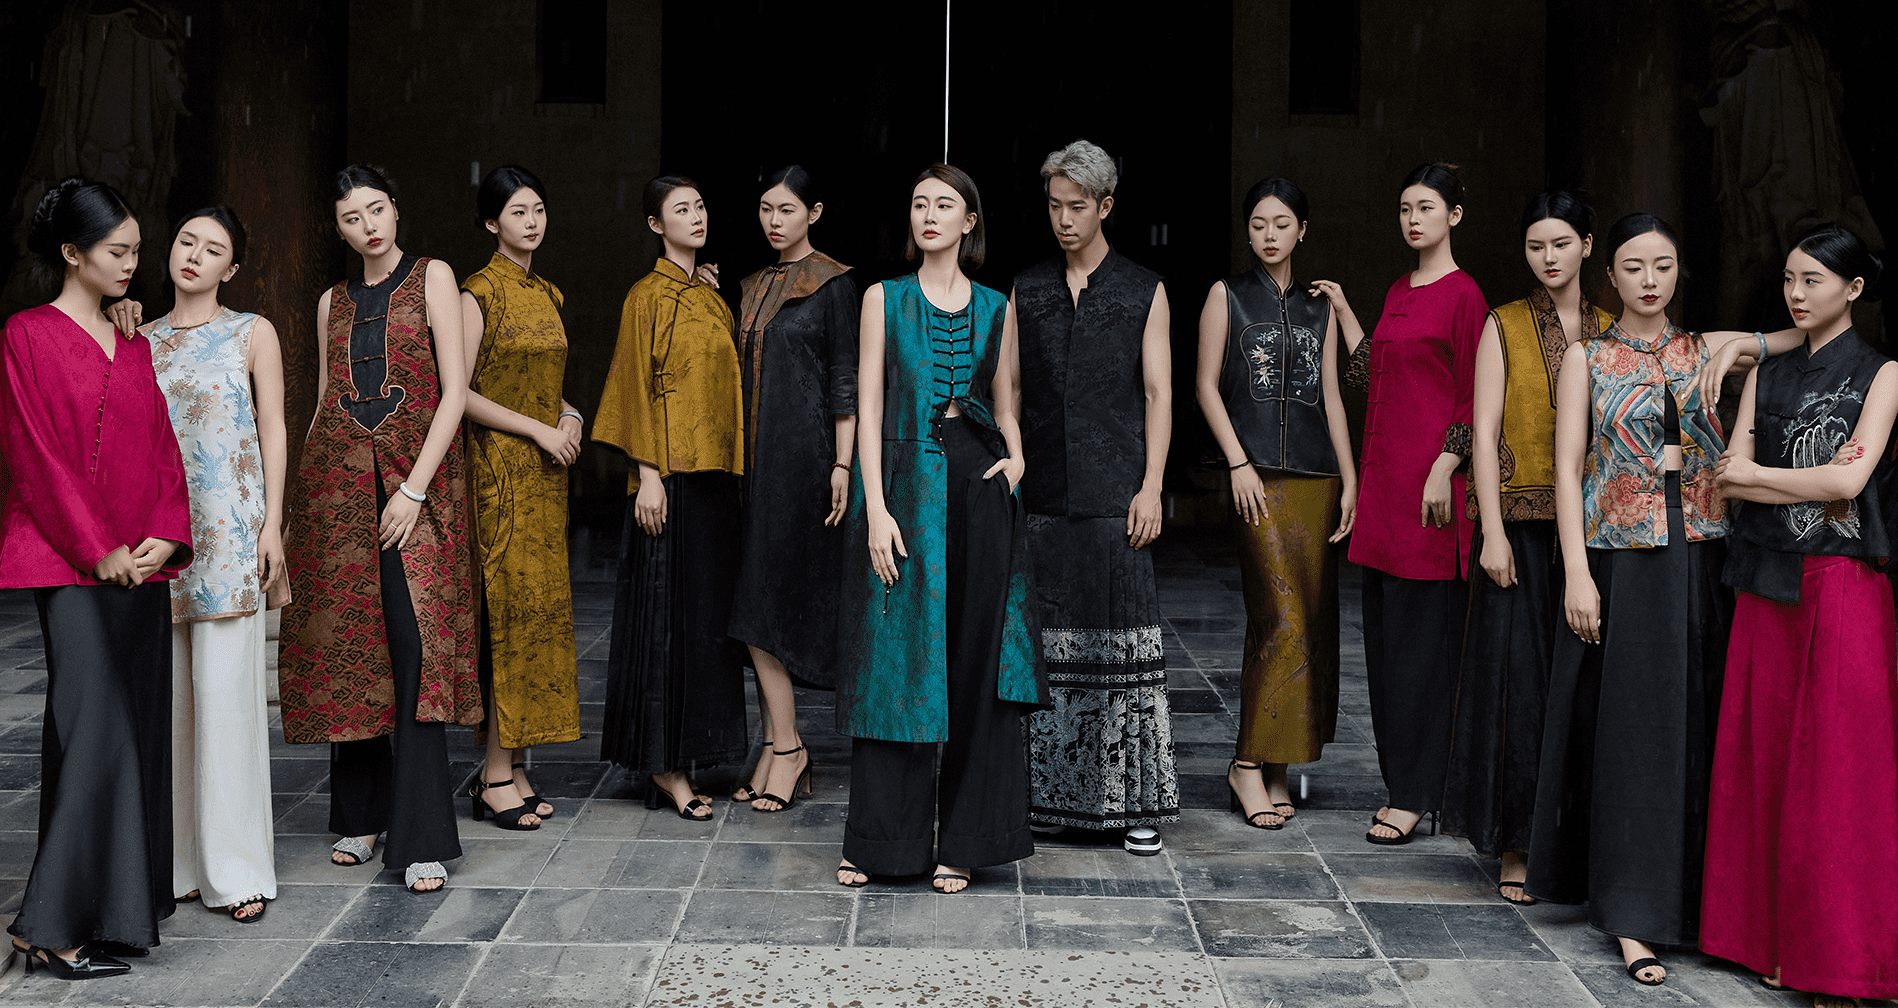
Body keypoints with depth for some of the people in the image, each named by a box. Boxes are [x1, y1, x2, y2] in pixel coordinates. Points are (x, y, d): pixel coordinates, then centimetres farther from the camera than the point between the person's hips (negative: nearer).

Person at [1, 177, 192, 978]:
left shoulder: (133, 346, 16)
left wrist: (163, 536, -1)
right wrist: (98, 549, -11)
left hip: (140, 563, 7)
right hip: (70, 564, -7)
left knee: (139, 727, 6)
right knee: (92, 724, -11)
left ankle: (121, 905, 15)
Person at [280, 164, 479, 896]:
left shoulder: (432, 278, 3)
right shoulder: (333, 302, 17)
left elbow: (454, 391, -5)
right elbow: (324, 403, 18)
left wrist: (415, 488, -13)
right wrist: (302, 495, 9)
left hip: (416, 479, -4)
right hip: (338, 479, 4)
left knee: (416, 647, -12)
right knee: (346, 648, 4)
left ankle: (422, 838, -10)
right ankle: (359, 816, 18)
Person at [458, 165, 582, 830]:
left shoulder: (548, 295, 16)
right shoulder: (480, 291, -7)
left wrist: (568, 417, 3)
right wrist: (539, 428, -14)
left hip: (544, 472, 7)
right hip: (498, 467, -7)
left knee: (538, 608, 6)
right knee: (510, 607, -8)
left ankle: (514, 768, 12)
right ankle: (496, 776, -1)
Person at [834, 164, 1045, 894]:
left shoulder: (996, 308, 11)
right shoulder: (884, 299, 5)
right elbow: (868, 407, -1)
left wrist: (1017, 455, -6)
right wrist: (875, 506, -11)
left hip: (977, 486, 2)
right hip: (903, 483, -2)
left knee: (975, 661, 1)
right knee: (895, 657, 0)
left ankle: (963, 841, 11)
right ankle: (879, 839, 10)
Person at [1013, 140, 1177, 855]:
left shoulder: (1144, 292, 7)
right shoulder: (1025, 292, 13)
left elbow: (1158, 394, 3)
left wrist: (1151, 487, -6)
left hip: (1114, 495, -2)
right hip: (1042, 495, 2)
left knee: (1123, 640, -4)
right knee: (1045, 639, 4)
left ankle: (1137, 800, 3)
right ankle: (1048, 794, 12)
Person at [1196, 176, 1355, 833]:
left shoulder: (1320, 306, 16)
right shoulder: (1227, 295, 6)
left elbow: (1330, 396, 14)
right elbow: (1207, 386, 1)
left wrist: (1350, 480, 7)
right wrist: (1239, 463, -8)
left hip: (1316, 475, 4)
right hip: (1258, 475, -4)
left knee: (1309, 620, 2)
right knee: (1280, 616, -14)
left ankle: (1276, 764, 11)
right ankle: (1250, 763, -6)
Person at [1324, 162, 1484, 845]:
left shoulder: (1463, 294, -7)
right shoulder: (1398, 293, 17)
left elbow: (1472, 397, -10)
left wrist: (1444, 469, -17)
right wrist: (1343, 313, 20)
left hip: (1429, 477, -8)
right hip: (1383, 471, 8)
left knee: (1421, 633, -4)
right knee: (1384, 628, 10)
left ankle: (1415, 794, 2)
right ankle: (1401, 778, 19)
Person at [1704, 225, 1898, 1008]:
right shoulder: (1767, 374, 14)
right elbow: (1727, 478, 4)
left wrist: (1757, 474, -3)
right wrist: (1811, 484, -8)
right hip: (1767, 581, 4)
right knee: (1766, 758, 5)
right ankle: (1774, 937, 13)